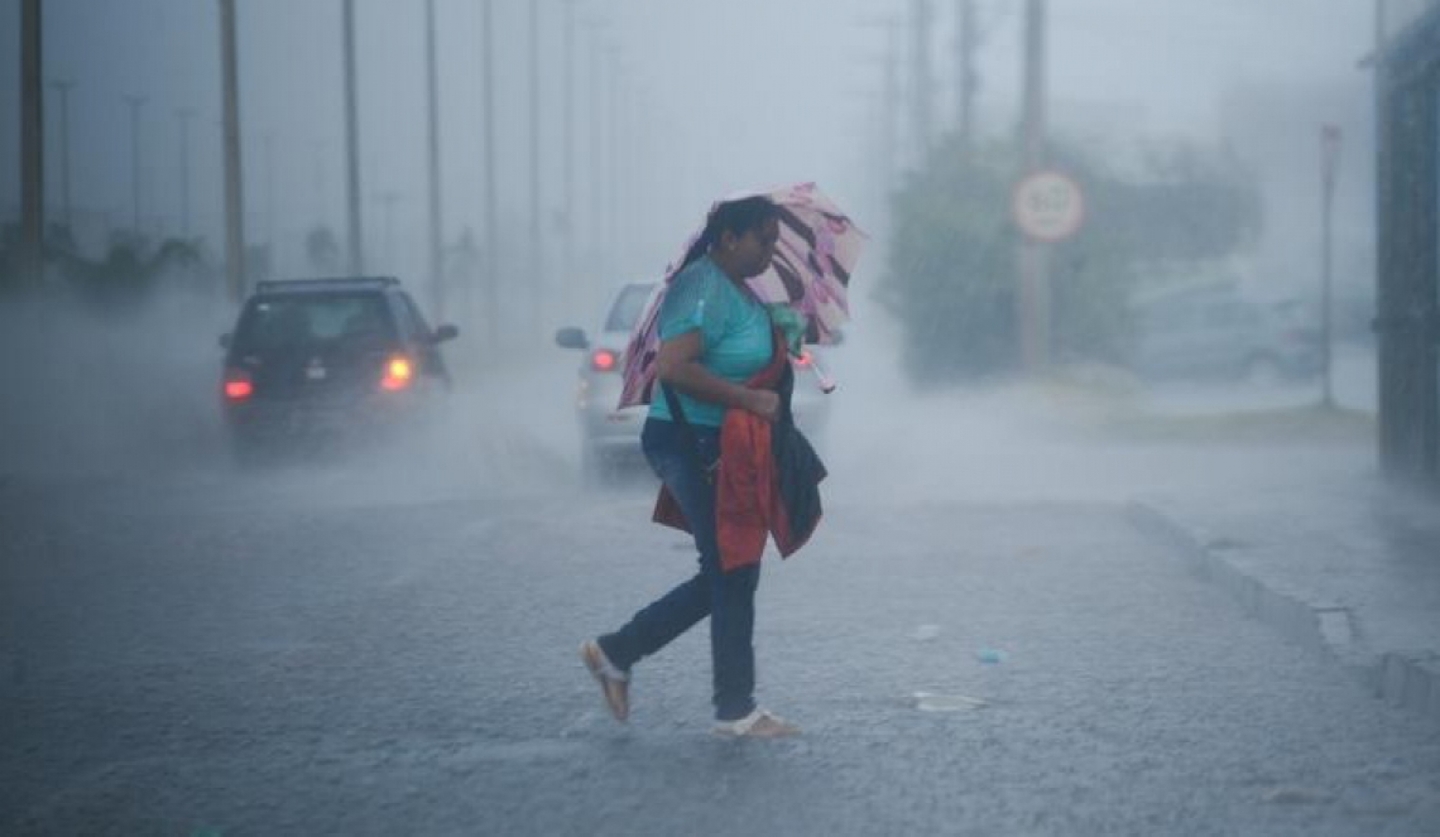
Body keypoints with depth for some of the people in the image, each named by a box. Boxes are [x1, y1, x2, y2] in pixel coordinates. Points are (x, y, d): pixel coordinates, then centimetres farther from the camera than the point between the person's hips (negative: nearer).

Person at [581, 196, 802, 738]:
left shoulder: (736, 289, 14)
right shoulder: (704, 288, -18)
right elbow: (673, 367, -29)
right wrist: (749, 399, -28)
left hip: (719, 448, 10)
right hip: (691, 445, -10)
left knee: (727, 575, 14)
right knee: (731, 575, -5)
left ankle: (615, 652, 22)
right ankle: (736, 711, 4)